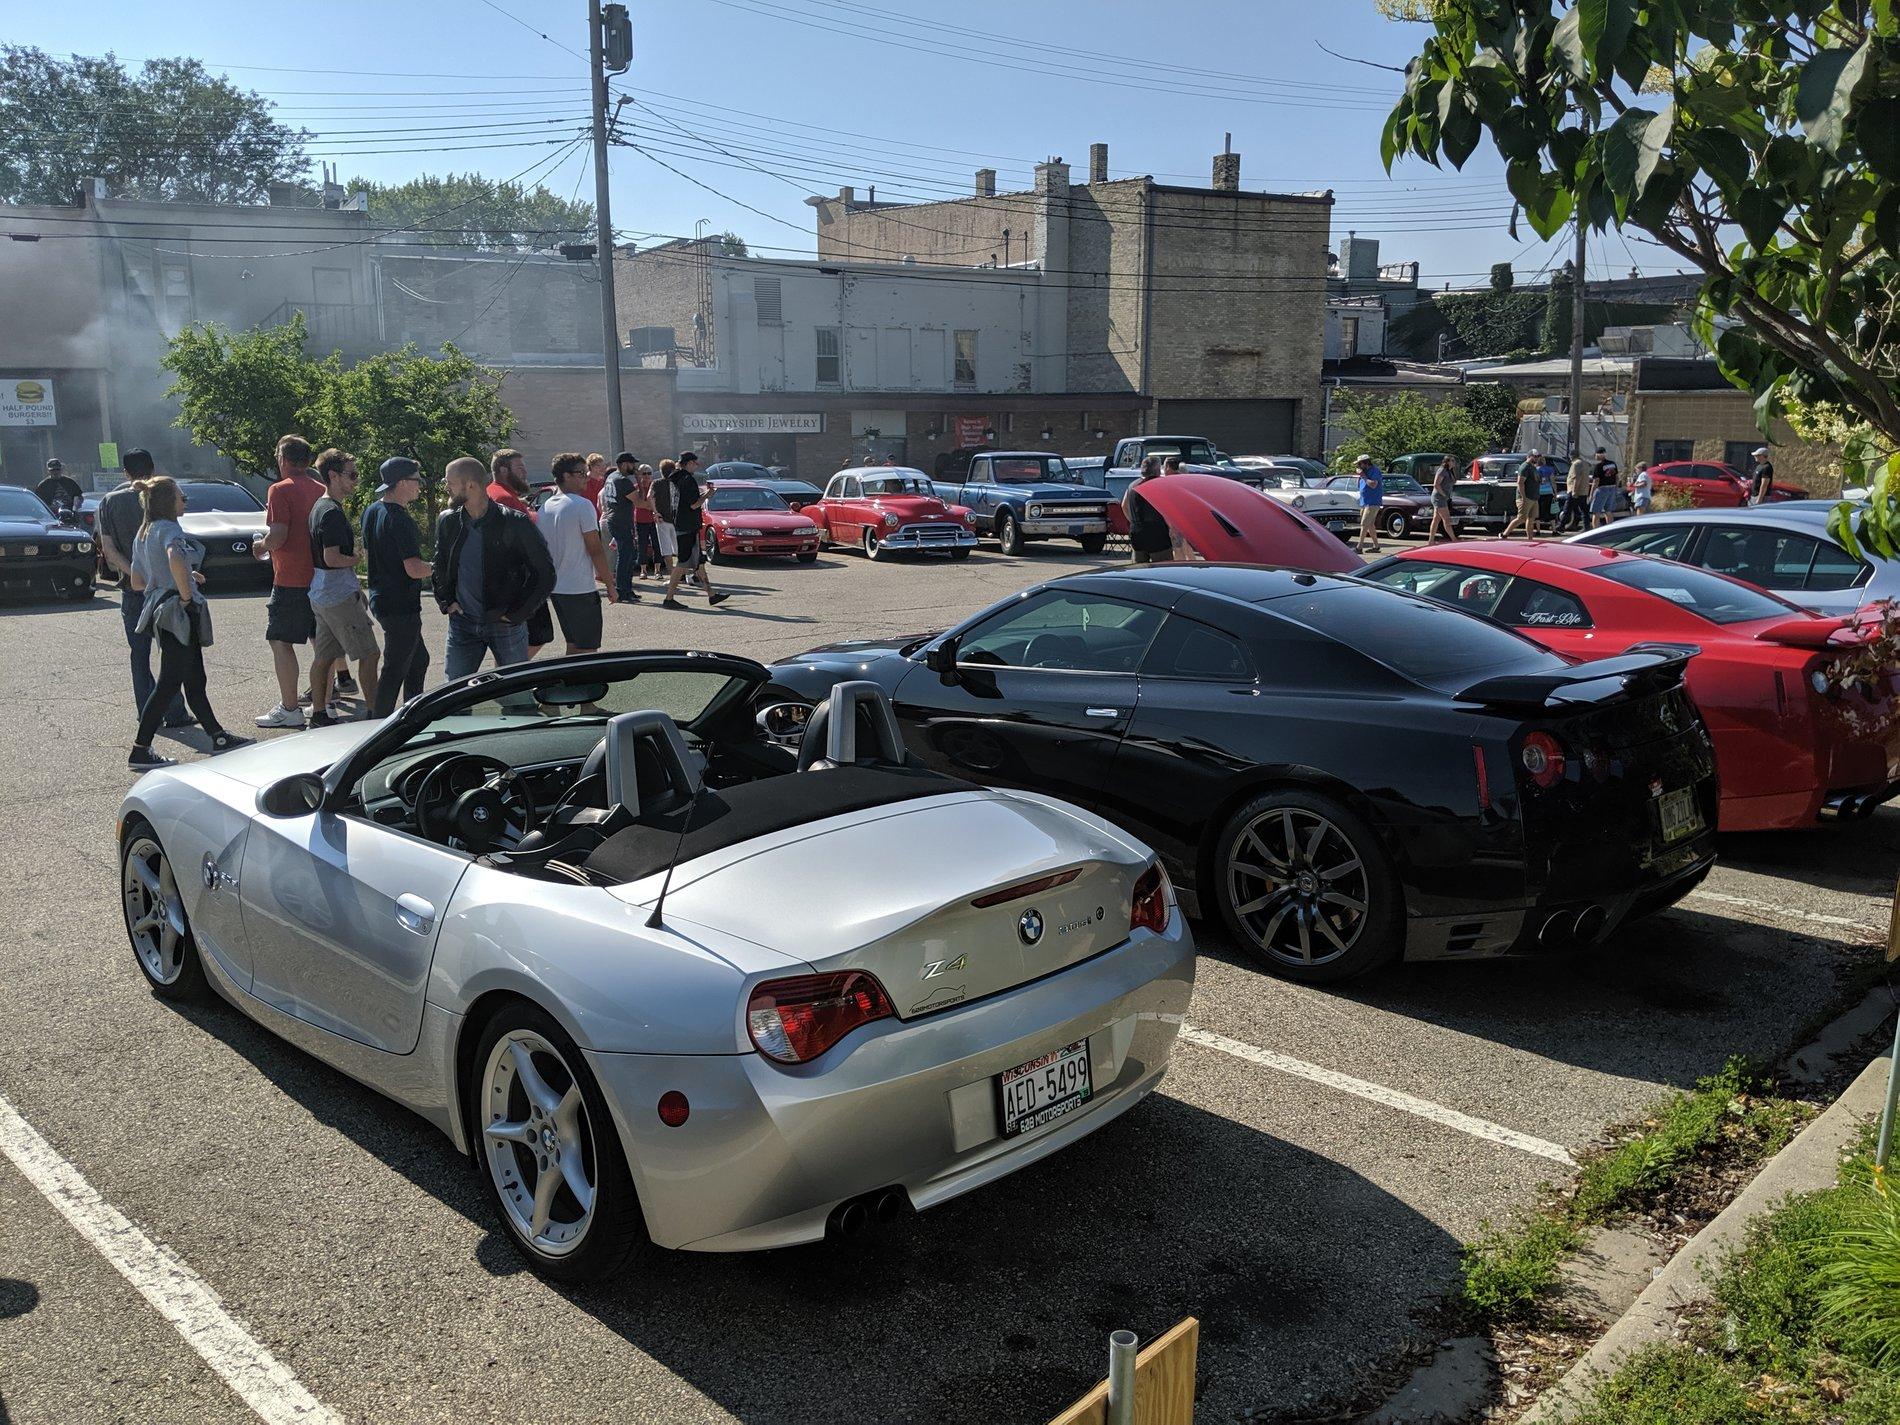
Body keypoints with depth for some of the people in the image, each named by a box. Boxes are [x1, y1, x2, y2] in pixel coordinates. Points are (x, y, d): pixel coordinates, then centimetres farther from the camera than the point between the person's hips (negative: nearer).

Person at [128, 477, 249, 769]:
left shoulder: (143, 533, 16)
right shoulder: (168, 528, -13)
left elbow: (137, 578, 20)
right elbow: (175, 558, -35)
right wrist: (186, 594, -23)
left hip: (159, 608, 10)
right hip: (178, 613, -10)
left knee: (195, 679, 15)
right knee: (169, 682, -4)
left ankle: (219, 737, 23)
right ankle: (140, 752, 0)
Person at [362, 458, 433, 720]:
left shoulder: (371, 511, 9)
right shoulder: (399, 520, -21)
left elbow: (366, 553, 22)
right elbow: (414, 569, -26)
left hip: (380, 598, 10)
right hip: (401, 606, -10)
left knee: (418, 659, 21)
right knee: (395, 670, -1)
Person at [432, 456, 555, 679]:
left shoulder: (515, 523, -12)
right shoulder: (448, 521, 4)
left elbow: (545, 574, -9)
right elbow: (439, 566, 21)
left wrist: (517, 614, -10)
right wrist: (445, 601, 7)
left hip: (507, 625, -4)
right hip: (462, 622, 4)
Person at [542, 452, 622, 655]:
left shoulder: (545, 508, 10)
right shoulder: (582, 505, -13)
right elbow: (595, 549, -15)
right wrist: (610, 585, -7)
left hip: (555, 588, 8)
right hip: (580, 588, -8)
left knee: (573, 646, 17)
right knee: (588, 650, -2)